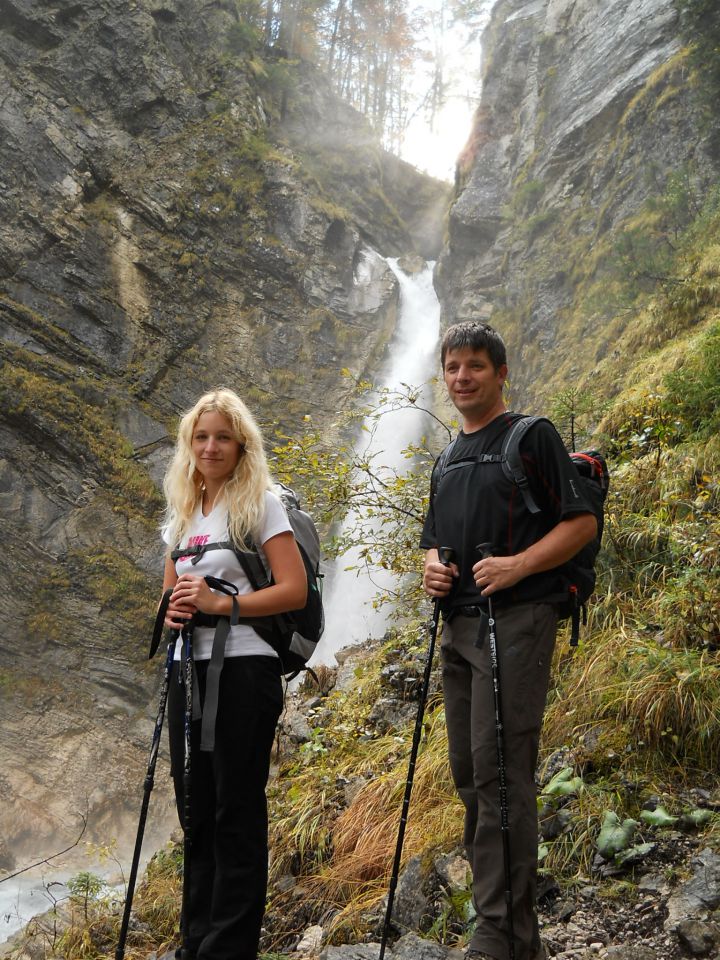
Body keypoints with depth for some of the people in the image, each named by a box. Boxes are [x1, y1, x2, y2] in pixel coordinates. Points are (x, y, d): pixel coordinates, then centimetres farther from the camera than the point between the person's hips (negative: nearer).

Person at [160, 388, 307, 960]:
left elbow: (294, 590, -12)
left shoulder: (260, 503, -4)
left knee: (236, 811, -2)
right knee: (197, 809, 11)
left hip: (243, 670, -6)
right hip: (189, 671, 7)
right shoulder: (182, 514, 15)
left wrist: (220, 603, -18)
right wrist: (173, 611, -1)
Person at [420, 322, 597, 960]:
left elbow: (582, 522, -6)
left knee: (500, 775, -11)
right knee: (468, 775, 11)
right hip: (458, 626, 8)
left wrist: (517, 565, -20)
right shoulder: (448, 460, 21)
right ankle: (492, 896, 22)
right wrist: (432, 567, 4)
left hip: (514, 621, -8)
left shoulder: (533, 436, -1)